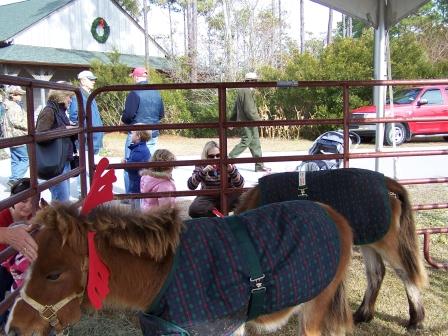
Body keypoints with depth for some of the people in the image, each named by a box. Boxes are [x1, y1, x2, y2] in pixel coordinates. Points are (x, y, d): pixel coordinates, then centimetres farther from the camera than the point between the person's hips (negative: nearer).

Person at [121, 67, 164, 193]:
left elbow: (129, 114, -17)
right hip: (153, 135, 6)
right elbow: (161, 114, 13)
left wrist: (123, 122, 2)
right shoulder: (156, 93, 6)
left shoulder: (134, 93, -13)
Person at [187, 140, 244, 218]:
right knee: (193, 209, -28)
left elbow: (240, 185, -19)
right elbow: (191, 186, -24)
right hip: (208, 198, -1)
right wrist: (203, 172, -38)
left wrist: (232, 170, -36)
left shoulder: (227, 164, -11)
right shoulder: (201, 166, -12)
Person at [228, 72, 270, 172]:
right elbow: (249, 110, -22)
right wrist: (257, 119, -15)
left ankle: (259, 165, 15)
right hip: (248, 122, -10)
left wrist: (232, 120, 23)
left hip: (250, 122, 10)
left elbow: (236, 107, 19)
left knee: (255, 143, 11)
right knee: (245, 141, -4)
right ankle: (229, 158, 4)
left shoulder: (241, 90, 13)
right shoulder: (247, 92, -18)